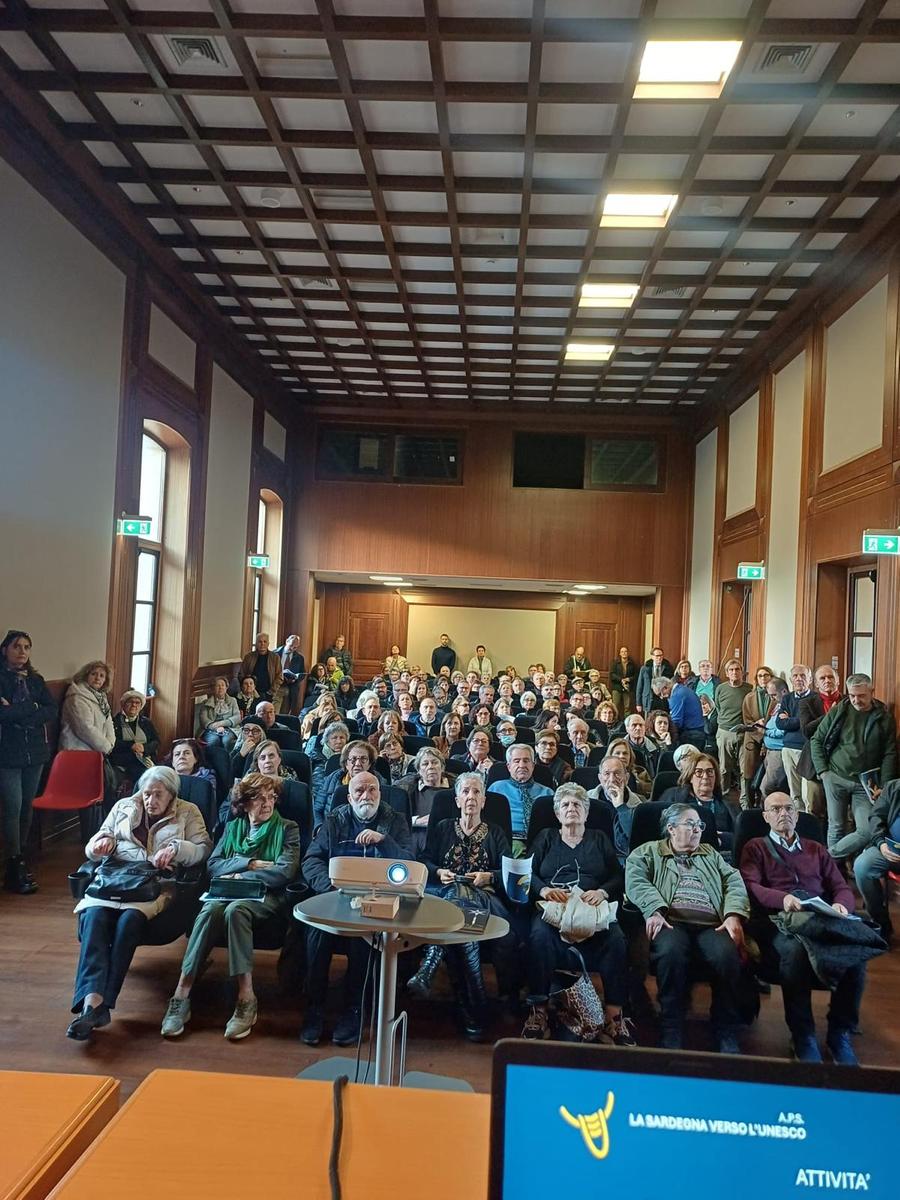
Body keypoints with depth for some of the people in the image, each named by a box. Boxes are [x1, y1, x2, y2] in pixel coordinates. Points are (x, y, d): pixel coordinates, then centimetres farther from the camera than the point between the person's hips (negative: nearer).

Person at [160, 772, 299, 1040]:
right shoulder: (232, 827, 20)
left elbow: (285, 871, -7)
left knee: (235, 910, -36)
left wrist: (240, 876, -7)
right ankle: (181, 995, -31)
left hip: (266, 896, -3)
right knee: (210, 910, -31)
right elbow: (213, 865, 7)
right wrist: (250, 864, -7)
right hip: (230, 892, 3)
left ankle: (246, 998, -34)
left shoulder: (287, 829, 8)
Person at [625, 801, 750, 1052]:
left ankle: (727, 1035, -14)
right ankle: (672, 1033, -21)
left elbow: (734, 882, 16)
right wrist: (654, 910, -16)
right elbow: (635, 881, 2)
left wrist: (733, 915, -4)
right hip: (671, 922, -2)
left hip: (710, 925, 3)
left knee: (727, 954, -31)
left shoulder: (711, 854, 31)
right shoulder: (647, 852, 19)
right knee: (671, 951, -36)